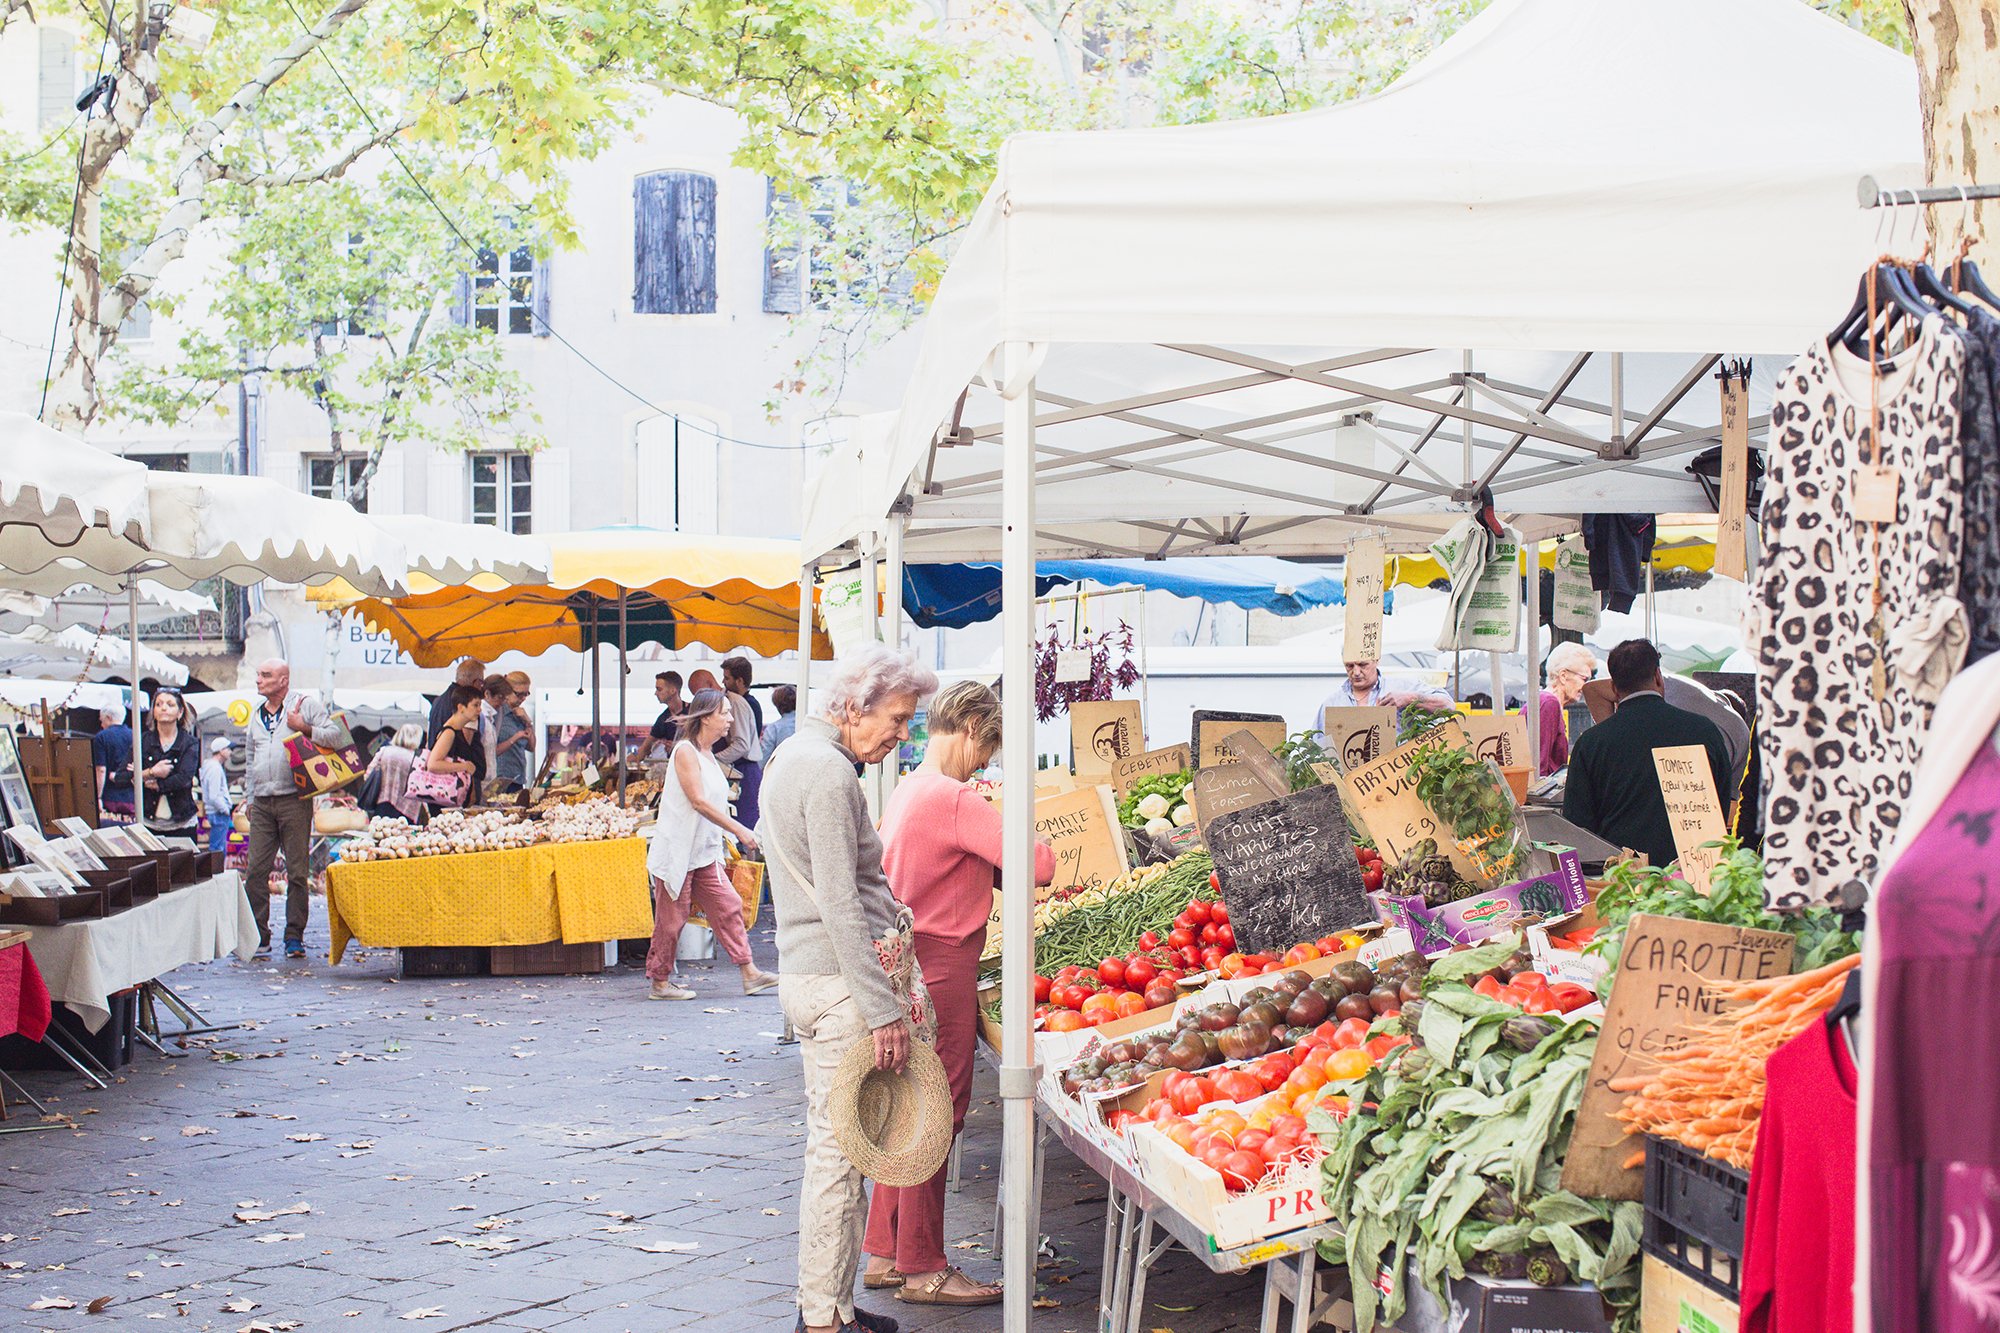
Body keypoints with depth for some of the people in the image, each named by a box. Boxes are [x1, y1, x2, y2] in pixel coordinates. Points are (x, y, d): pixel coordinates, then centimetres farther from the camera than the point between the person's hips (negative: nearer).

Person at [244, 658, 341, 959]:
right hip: (262, 804, 5)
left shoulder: (306, 705, 3)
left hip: (294, 799, -5)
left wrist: (304, 728, -18)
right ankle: (257, 938, 4)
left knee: (297, 872, -2)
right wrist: (249, 798, 19)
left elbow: (335, 734, -6)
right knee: (255, 872, -2)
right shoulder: (257, 715, 20)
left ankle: (294, 936, 5)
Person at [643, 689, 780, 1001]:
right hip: (677, 850, -9)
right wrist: (739, 830, -22)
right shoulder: (686, 751, -14)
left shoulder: (707, 754, 13)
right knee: (671, 919, -1)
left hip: (704, 852, 9)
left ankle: (749, 974, 2)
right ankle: (660, 983, 9)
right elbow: (698, 801, -21)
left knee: (728, 906, 3)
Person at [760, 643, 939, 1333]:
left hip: (810, 973, 10)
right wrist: (881, 1010, -20)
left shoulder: (796, 754, 17)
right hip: (840, 983, -10)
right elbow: (840, 906, -20)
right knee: (839, 1148, -5)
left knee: (835, 1146, 15)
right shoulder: (829, 772, -16)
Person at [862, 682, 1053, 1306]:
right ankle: (922, 1270, 4)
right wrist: (1023, 840, 0)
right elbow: (1038, 865, -22)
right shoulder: (956, 800, -18)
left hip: (908, 966, 10)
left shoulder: (906, 792, 13)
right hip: (942, 968, -10)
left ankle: (885, 1253, 24)